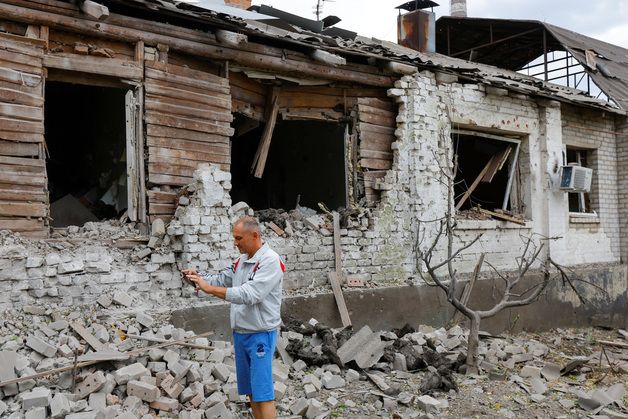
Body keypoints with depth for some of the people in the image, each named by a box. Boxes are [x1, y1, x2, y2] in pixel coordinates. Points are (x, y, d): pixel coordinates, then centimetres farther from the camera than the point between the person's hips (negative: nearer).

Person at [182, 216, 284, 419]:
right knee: (251, 391, 16)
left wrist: (209, 288, -25)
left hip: (260, 335, -8)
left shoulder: (270, 261, -17)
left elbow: (249, 294, -26)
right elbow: (222, 279, 13)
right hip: (240, 333, 8)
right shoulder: (242, 260, 11)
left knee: (263, 393, -5)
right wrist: (198, 276, -6)